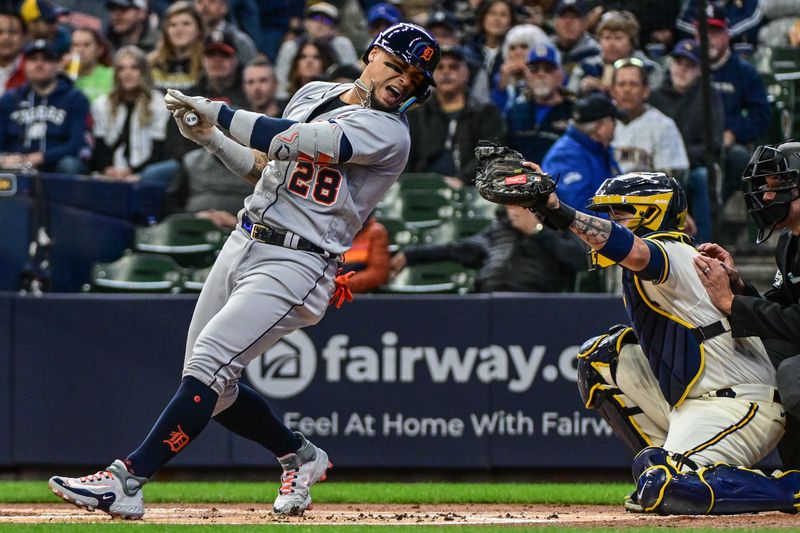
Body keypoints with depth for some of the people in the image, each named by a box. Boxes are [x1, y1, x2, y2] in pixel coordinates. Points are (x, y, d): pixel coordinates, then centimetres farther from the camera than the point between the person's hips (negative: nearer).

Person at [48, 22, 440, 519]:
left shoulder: (390, 133, -12)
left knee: (208, 368, -20)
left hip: (296, 265, -8)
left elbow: (297, 142, -22)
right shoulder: (313, 94, 13)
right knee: (211, 388, 9)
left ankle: (126, 480, -22)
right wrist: (210, 136, 5)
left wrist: (215, 111, -17)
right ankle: (300, 456, 29)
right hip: (245, 242, 8)